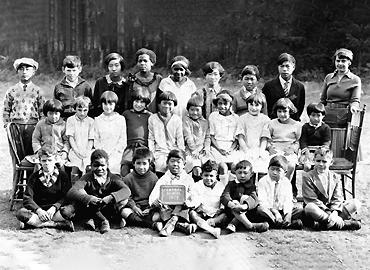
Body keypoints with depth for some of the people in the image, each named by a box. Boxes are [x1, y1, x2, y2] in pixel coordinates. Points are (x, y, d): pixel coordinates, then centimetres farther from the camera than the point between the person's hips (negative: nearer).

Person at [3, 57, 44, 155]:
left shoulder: (37, 91, 7)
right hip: (16, 125, 1)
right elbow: (6, 111, 13)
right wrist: (7, 125, 4)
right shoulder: (11, 91, 8)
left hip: (33, 126, 0)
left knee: (31, 154, -1)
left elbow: (42, 111, 9)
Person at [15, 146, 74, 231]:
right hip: (39, 210, 2)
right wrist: (38, 210, -21)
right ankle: (57, 224, -32)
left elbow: (66, 197, -3)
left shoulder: (63, 176, 5)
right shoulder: (34, 177, 7)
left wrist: (54, 207, -22)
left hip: (56, 210, -2)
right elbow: (27, 198, -3)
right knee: (21, 213, -31)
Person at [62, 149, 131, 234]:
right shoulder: (87, 178, -8)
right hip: (89, 209, 0)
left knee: (124, 200, -25)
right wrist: (88, 198, -42)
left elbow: (127, 191, -25)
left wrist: (111, 197, -43)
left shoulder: (113, 178, -5)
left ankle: (94, 220, -20)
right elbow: (71, 193, -24)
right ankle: (103, 221, -24)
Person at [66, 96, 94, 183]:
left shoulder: (91, 121, 8)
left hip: (87, 152, 1)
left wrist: (87, 152, -8)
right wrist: (77, 151, -9)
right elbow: (70, 137, 1)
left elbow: (91, 139, 6)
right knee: (75, 169, -20)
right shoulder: (71, 120, 7)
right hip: (75, 151, -1)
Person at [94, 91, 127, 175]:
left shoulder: (121, 119, 9)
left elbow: (123, 140, 8)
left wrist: (113, 152, -4)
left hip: (116, 153, -1)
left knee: (113, 166, -26)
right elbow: (96, 140, 13)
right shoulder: (97, 120, 14)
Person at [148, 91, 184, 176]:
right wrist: (151, 153, -2)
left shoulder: (177, 119, 11)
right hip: (159, 152, 0)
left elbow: (180, 139, 12)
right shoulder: (152, 118, 10)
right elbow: (150, 138, 10)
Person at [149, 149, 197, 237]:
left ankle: (169, 226, -45)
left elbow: (193, 198, 3)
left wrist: (188, 203, -21)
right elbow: (153, 196, -3)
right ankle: (180, 225, -47)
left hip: (181, 207, 0)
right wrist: (154, 202, -27)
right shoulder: (163, 180, 7)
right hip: (167, 207, 0)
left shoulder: (188, 179, 8)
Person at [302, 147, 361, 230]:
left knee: (356, 203, -12)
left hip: (332, 209, 4)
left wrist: (334, 212, -21)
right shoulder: (308, 177, -5)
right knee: (309, 208, -40)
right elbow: (312, 199, -13)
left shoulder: (335, 177, 8)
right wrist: (328, 213, -22)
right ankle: (343, 223, -33)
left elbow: (337, 198, 1)